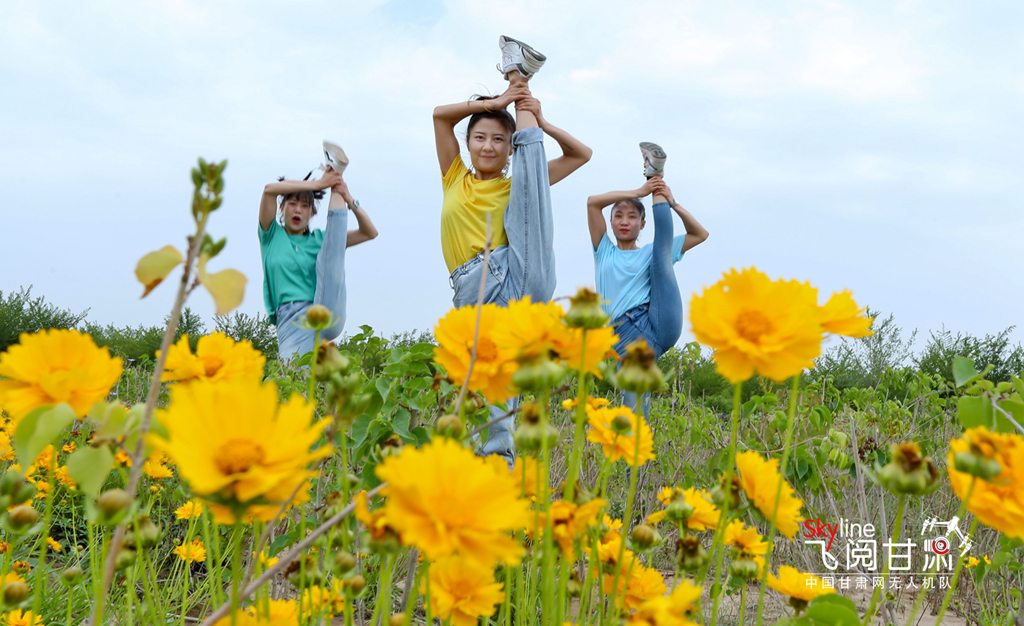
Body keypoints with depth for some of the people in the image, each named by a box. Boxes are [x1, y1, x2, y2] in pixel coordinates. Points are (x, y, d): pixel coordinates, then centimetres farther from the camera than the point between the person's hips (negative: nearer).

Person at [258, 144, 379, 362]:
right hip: (291, 319, 0)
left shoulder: (319, 239, 26)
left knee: (328, 254, -16)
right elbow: (270, 189, 0)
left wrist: (348, 199, 7)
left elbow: (369, 232, 20)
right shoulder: (272, 236, 18)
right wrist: (317, 184, -1)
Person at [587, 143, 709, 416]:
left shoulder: (649, 253, 23)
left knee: (662, 249, -7)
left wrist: (672, 202, 12)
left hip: (660, 323, 0)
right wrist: (639, 192, 5)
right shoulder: (604, 252, 20)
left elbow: (700, 234, 21)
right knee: (634, 403, -15)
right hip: (625, 338, 0)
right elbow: (592, 202, 6)